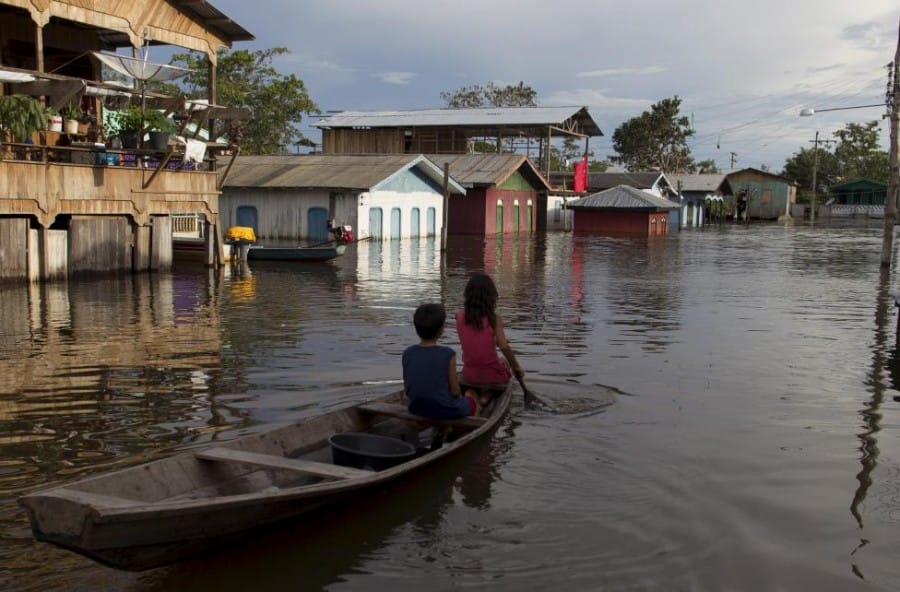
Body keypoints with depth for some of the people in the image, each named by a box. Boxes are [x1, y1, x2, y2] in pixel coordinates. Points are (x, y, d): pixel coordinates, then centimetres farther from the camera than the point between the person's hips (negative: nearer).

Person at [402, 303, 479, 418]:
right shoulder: (447, 354, -21)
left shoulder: (407, 353, -10)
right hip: (445, 410, -4)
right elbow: (455, 391, -15)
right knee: (472, 403, 30)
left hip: (416, 408, 4)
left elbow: (407, 388, -2)